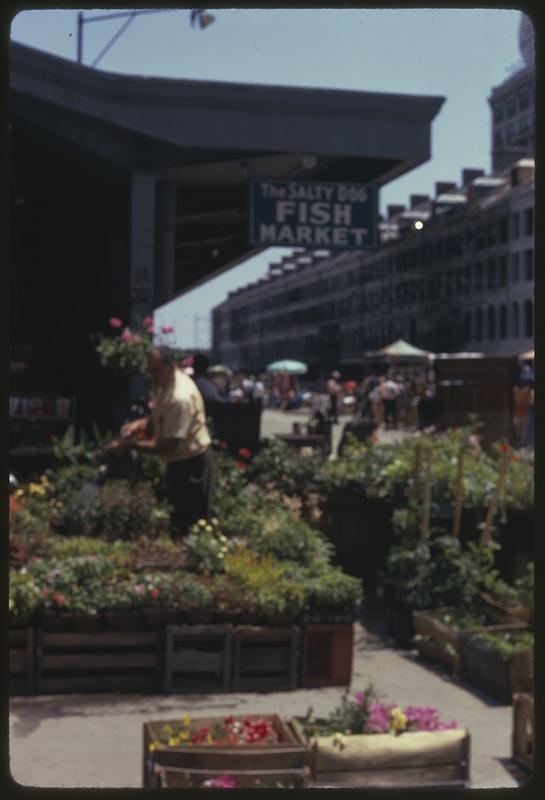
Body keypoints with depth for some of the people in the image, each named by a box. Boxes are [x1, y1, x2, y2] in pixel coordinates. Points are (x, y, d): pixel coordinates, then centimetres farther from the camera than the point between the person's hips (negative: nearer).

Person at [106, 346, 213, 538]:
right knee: (177, 517, 20)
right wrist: (141, 423, -3)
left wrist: (130, 445, -25)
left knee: (192, 524, -1)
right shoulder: (165, 383, 0)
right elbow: (162, 417, 18)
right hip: (179, 460, 10)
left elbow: (169, 447, -30)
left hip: (192, 464, -10)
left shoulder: (181, 398, -30)